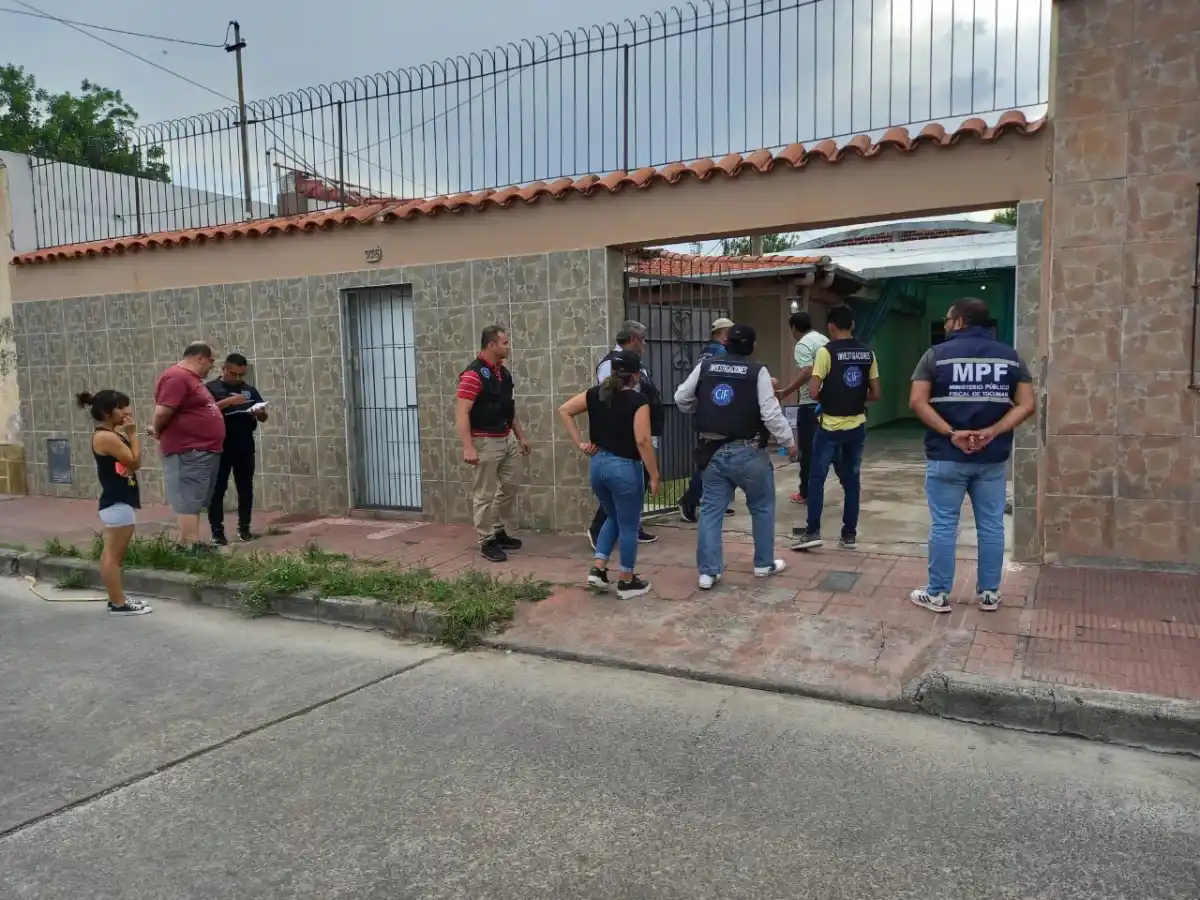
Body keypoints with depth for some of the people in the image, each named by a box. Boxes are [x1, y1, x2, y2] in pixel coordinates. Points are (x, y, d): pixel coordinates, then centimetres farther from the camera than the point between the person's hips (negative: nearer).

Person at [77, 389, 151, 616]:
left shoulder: (112, 434, 13)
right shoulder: (106, 437, -17)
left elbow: (131, 461, 14)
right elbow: (135, 461, -17)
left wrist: (128, 433, 8)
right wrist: (132, 433, -12)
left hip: (119, 501, 11)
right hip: (117, 503, -11)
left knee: (112, 553, 15)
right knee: (114, 554, -5)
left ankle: (116, 598, 23)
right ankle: (119, 604, 0)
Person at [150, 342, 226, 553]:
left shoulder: (191, 378, 19)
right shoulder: (177, 377, -15)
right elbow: (162, 411, -22)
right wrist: (158, 432, -6)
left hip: (204, 451, 10)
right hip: (188, 452, -10)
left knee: (193, 501, 14)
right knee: (188, 501, -8)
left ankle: (185, 544, 21)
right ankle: (193, 547, -7)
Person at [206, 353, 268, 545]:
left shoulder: (250, 390, 13)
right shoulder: (210, 388, 1)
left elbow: (264, 417, 13)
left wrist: (259, 413, -10)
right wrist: (228, 401, -23)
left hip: (245, 448, 4)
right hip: (220, 448, -4)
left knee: (246, 489, 7)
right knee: (217, 490, 0)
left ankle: (244, 528, 17)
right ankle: (217, 531, 5)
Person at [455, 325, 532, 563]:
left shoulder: (503, 372, 10)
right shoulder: (474, 374, -17)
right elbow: (461, 413, -22)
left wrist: (521, 436, 19)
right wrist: (468, 447, -29)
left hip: (507, 439, 9)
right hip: (486, 441, -9)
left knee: (509, 487, 16)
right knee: (484, 494, 0)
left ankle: (499, 532, 30)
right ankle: (487, 541, 10)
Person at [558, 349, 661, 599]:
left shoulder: (595, 394, 4)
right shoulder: (638, 400, -13)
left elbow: (564, 411, 7)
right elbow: (642, 441, -20)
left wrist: (580, 443, 5)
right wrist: (654, 476, -13)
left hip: (598, 464, 6)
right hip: (625, 467, -6)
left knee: (613, 518, 25)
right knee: (629, 525, 9)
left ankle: (597, 570, 17)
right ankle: (627, 582, 19)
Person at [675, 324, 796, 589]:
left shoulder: (705, 366, 3)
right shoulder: (757, 371, -9)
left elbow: (681, 399, 11)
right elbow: (771, 413, -13)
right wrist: (789, 442, -1)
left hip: (712, 451, 4)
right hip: (746, 452, -3)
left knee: (711, 509, 9)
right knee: (762, 507, 16)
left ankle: (708, 571, 7)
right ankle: (764, 564, 26)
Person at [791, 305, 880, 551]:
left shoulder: (826, 352, -11)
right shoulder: (867, 353, 4)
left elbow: (813, 392, -16)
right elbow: (876, 394, 6)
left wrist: (826, 398, 5)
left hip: (830, 426, -4)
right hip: (857, 426, 5)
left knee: (817, 478, 5)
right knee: (852, 480, 11)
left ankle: (812, 532, 4)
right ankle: (849, 535, 16)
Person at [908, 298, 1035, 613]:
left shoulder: (937, 354, -2)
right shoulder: (1010, 356, 6)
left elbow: (917, 401, -12)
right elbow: (1026, 404, -3)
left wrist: (951, 433, -13)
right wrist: (992, 432, -10)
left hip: (946, 456, -3)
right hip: (993, 458, 3)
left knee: (943, 526, 4)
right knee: (991, 526, 12)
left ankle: (937, 595, 12)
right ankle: (989, 594, 21)